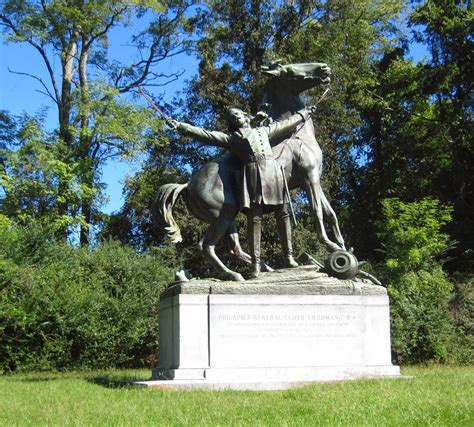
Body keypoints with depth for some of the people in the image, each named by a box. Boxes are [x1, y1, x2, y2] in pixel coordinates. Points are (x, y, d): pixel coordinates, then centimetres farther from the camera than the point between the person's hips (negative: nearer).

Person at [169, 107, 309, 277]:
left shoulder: (263, 130, 28)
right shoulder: (230, 138, 20)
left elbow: (286, 123, 37)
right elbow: (204, 134, 14)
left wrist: (303, 115, 45)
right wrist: (180, 126, 7)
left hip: (273, 169, 2)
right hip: (252, 173, -2)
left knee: (283, 214, -2)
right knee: (254, 218, -10)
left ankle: (289, 256, 2)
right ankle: (255, 263, -14)